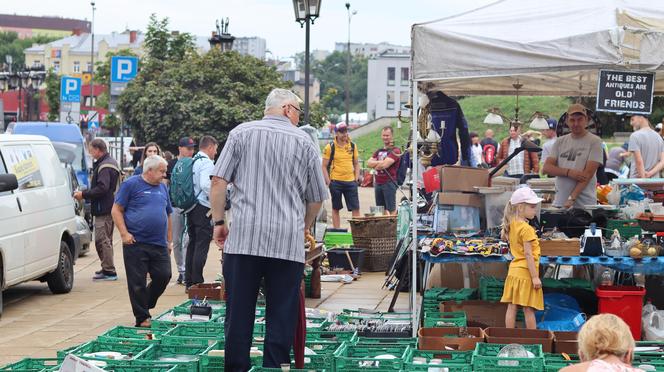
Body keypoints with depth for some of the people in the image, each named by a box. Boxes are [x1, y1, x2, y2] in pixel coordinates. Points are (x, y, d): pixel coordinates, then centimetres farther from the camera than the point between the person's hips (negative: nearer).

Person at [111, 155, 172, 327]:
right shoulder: (131, 184, -3)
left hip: (159, 244, 6)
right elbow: (116, 210, -5)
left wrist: (169, 240, 19)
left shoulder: (163, 188, 16)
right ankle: (142, 318, 9)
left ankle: (145, 304, 23)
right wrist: (124, 234, -14)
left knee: (163, 276, 1)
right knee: (137, 283, -1)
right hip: (136, 243, -6)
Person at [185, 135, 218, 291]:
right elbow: (205, 185, -24)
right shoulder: (206, 163, -11)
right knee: (202, 246, -5)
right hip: (203, 208, -9)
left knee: (192, 244, 12)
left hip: (190, 208, 9)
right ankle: (197, 282, -6)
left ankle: (189, 282, 16)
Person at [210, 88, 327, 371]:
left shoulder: (241, 133, 8)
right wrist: (304, 228, 30)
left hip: (244, 238, 1)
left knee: (239, 315, 5)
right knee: (282, 317, 4)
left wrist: (219, 222, 10)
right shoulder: (303, 141, 8)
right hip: (288, 242, 0)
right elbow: (317, 198, 14)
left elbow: (218, 181, 1)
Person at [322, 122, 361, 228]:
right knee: (336, 208, 6)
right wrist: (328, 182, -9)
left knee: (356, 208, 0)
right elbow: (324, 166, -1)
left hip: (350, 181, 3)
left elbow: (356, 163, 17)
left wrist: (357, 177, 5)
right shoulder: (330, 147, -3)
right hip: (336, 182, -3)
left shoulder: (353, 146, 8)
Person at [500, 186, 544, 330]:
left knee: (512, 307, 7)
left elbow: (503, 236, 28)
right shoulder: (526, 229, -18)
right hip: (526, 272, -8)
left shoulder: (512, 224, 5)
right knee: (528, 309, -1)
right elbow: (528, 254, -21)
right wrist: (535, 277, -20)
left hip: (513, 271, 8)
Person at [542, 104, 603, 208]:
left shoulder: (594, 141, -2)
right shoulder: (560, 142, 12)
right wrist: (569, 172, -13)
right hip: (559, 203, 4)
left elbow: (588, 174, -10)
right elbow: (546, 168, 4)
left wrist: (572, 198, -18)